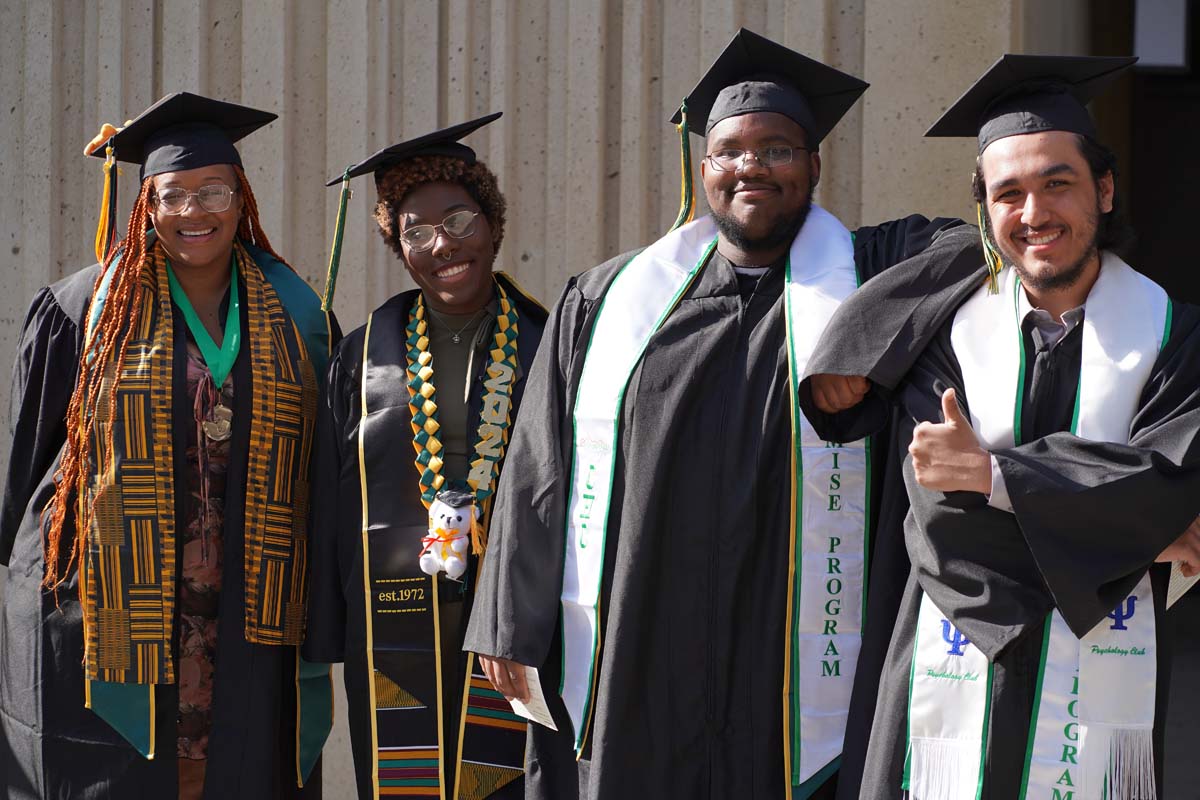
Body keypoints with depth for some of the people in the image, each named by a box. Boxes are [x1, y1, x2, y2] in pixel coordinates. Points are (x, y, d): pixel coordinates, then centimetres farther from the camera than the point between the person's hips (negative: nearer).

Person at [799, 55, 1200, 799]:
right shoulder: (947, 325, 1)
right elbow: (940, 508, -9)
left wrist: (994, 472, -15)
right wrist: (1140, 529, -11)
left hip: (1100, 688, 0)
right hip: (957, 674, 1)